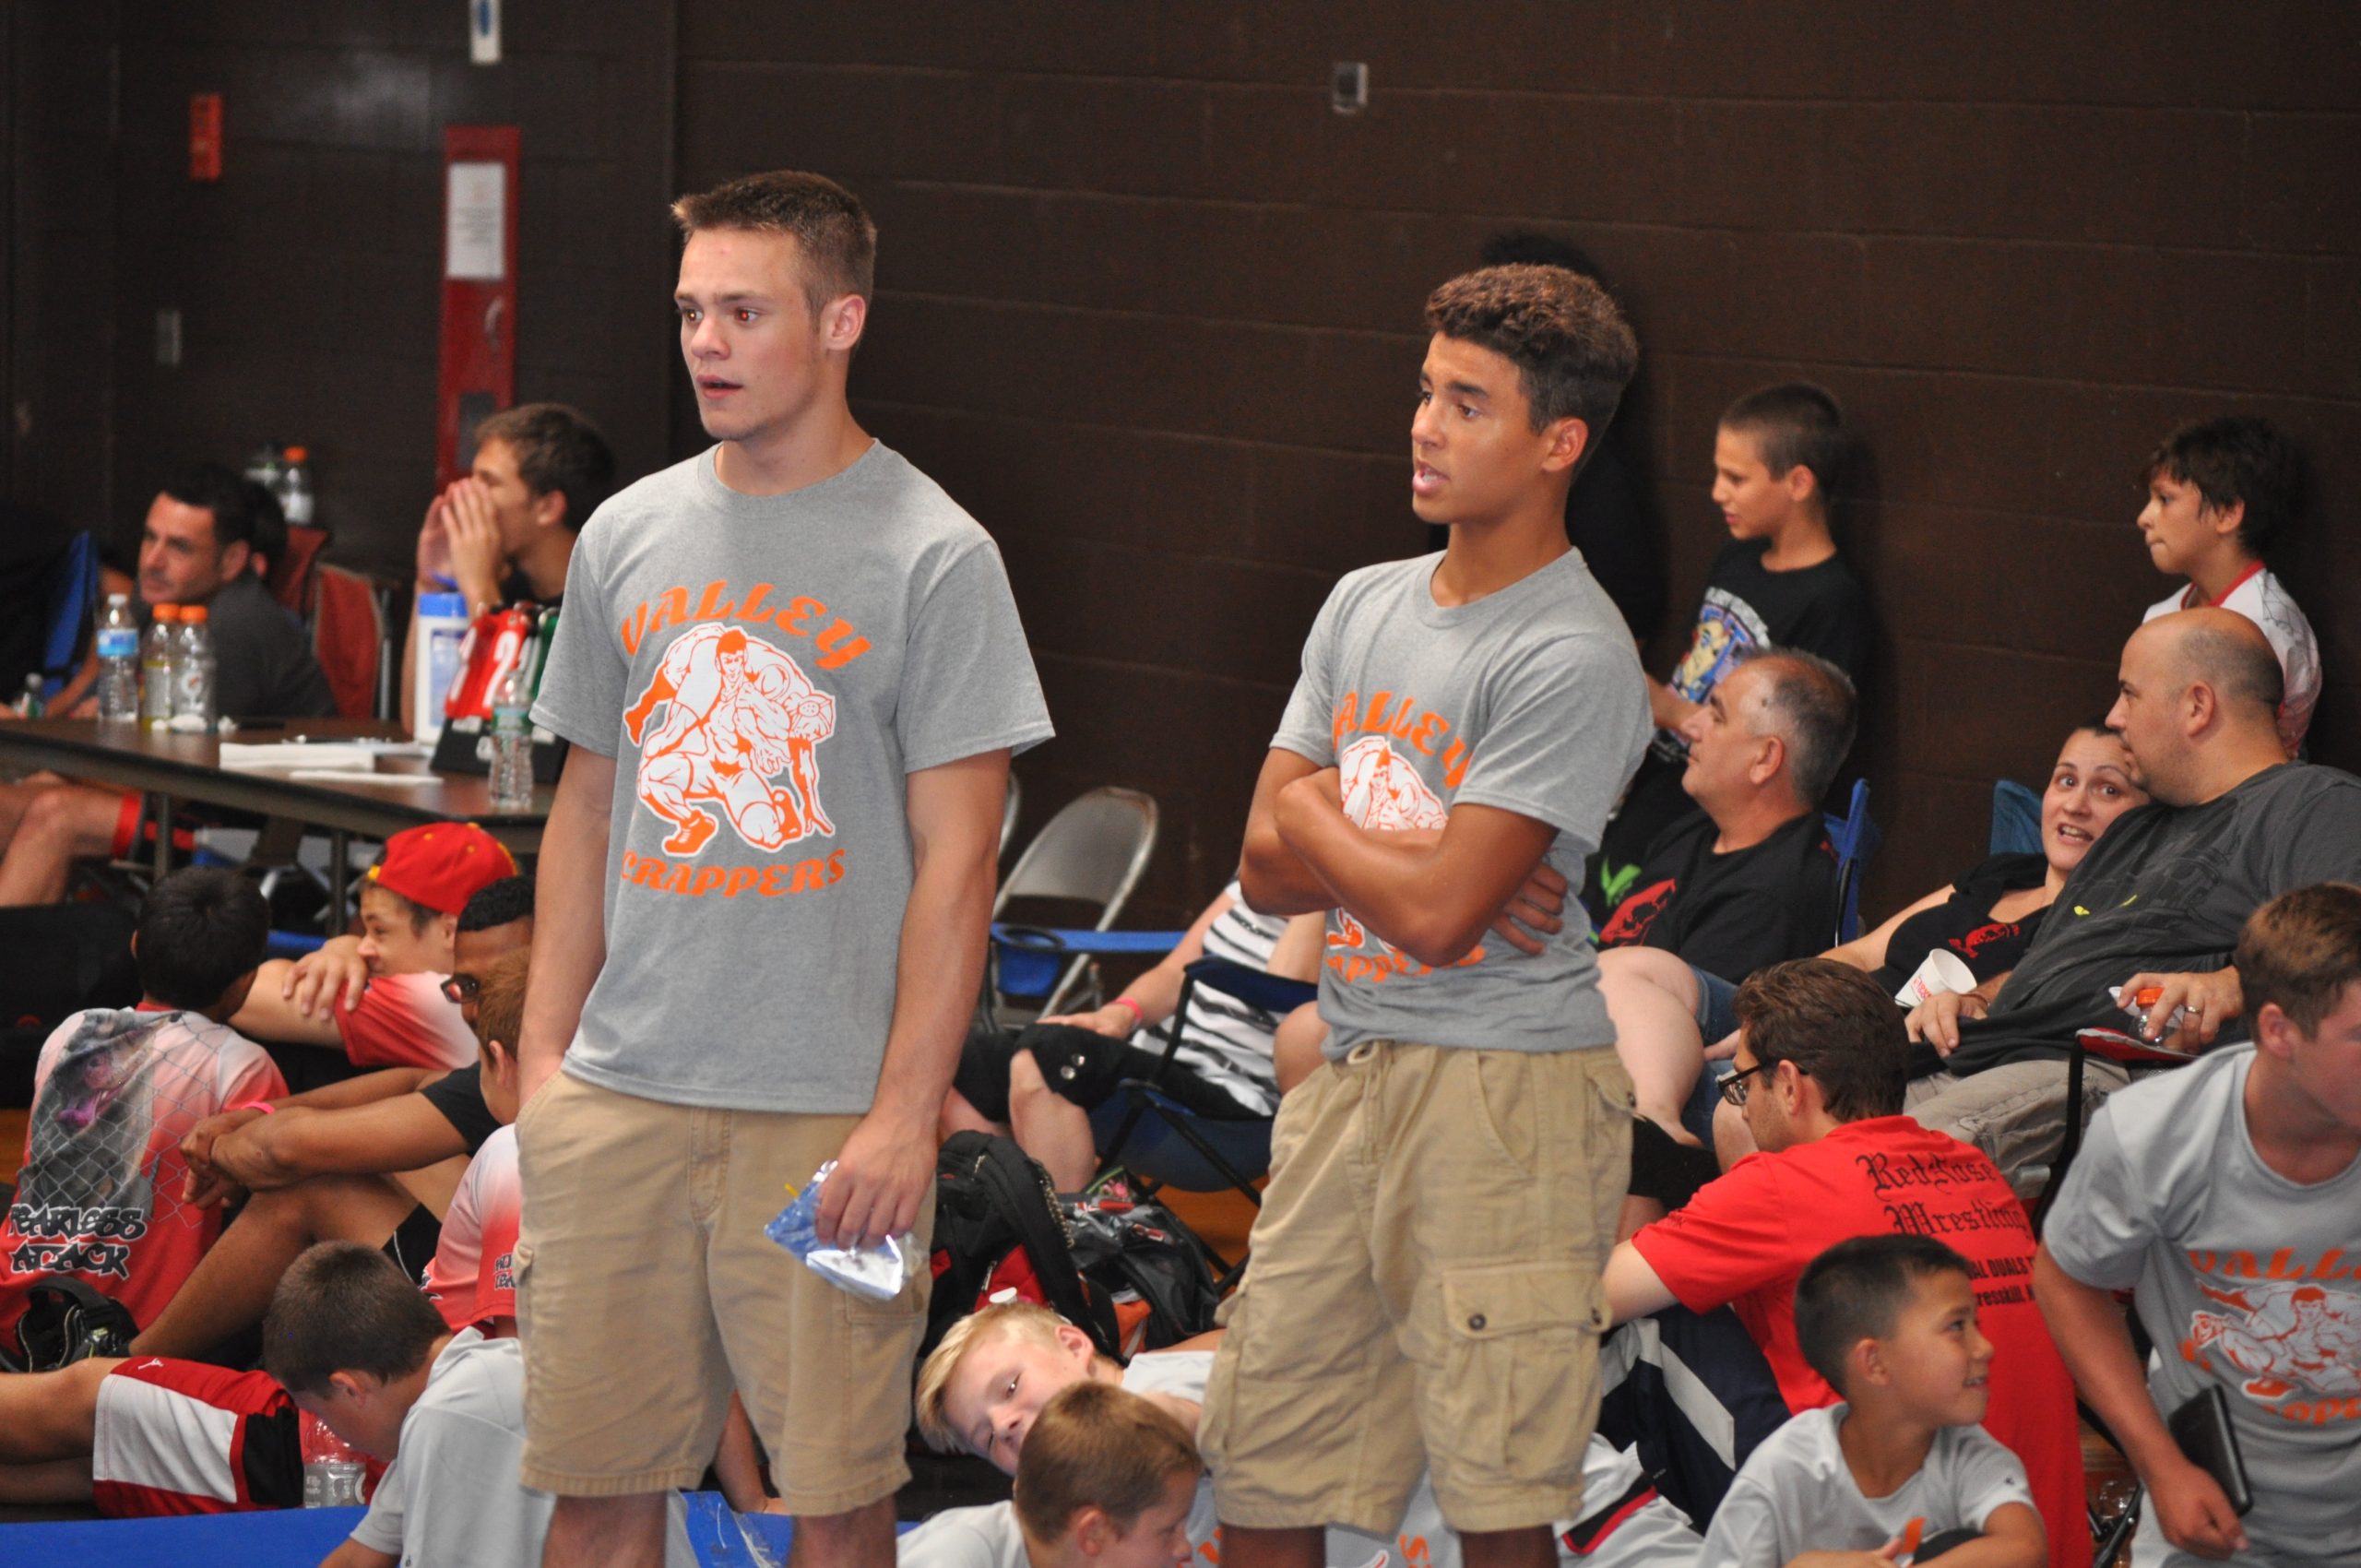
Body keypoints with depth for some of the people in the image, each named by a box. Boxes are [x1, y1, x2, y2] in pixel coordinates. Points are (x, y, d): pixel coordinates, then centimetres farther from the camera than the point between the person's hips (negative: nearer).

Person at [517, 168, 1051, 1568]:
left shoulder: (933, 557, -4)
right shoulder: (630, 537, 11)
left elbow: (956, 863, -7)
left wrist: (905, 1115, -13)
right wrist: (543, 1049, 9)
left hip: (827, 1111, -4)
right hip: (619, 1095, 4)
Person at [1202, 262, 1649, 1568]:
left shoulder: (1573, 660, -13)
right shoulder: (1367, 605, 13)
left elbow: (1434, 916, -19)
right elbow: (1267, 870, 10)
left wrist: (1313, 815, -1)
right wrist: (1399, 850, -9)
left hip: (1506, 1089, -8)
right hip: (1352, 1071, 8)